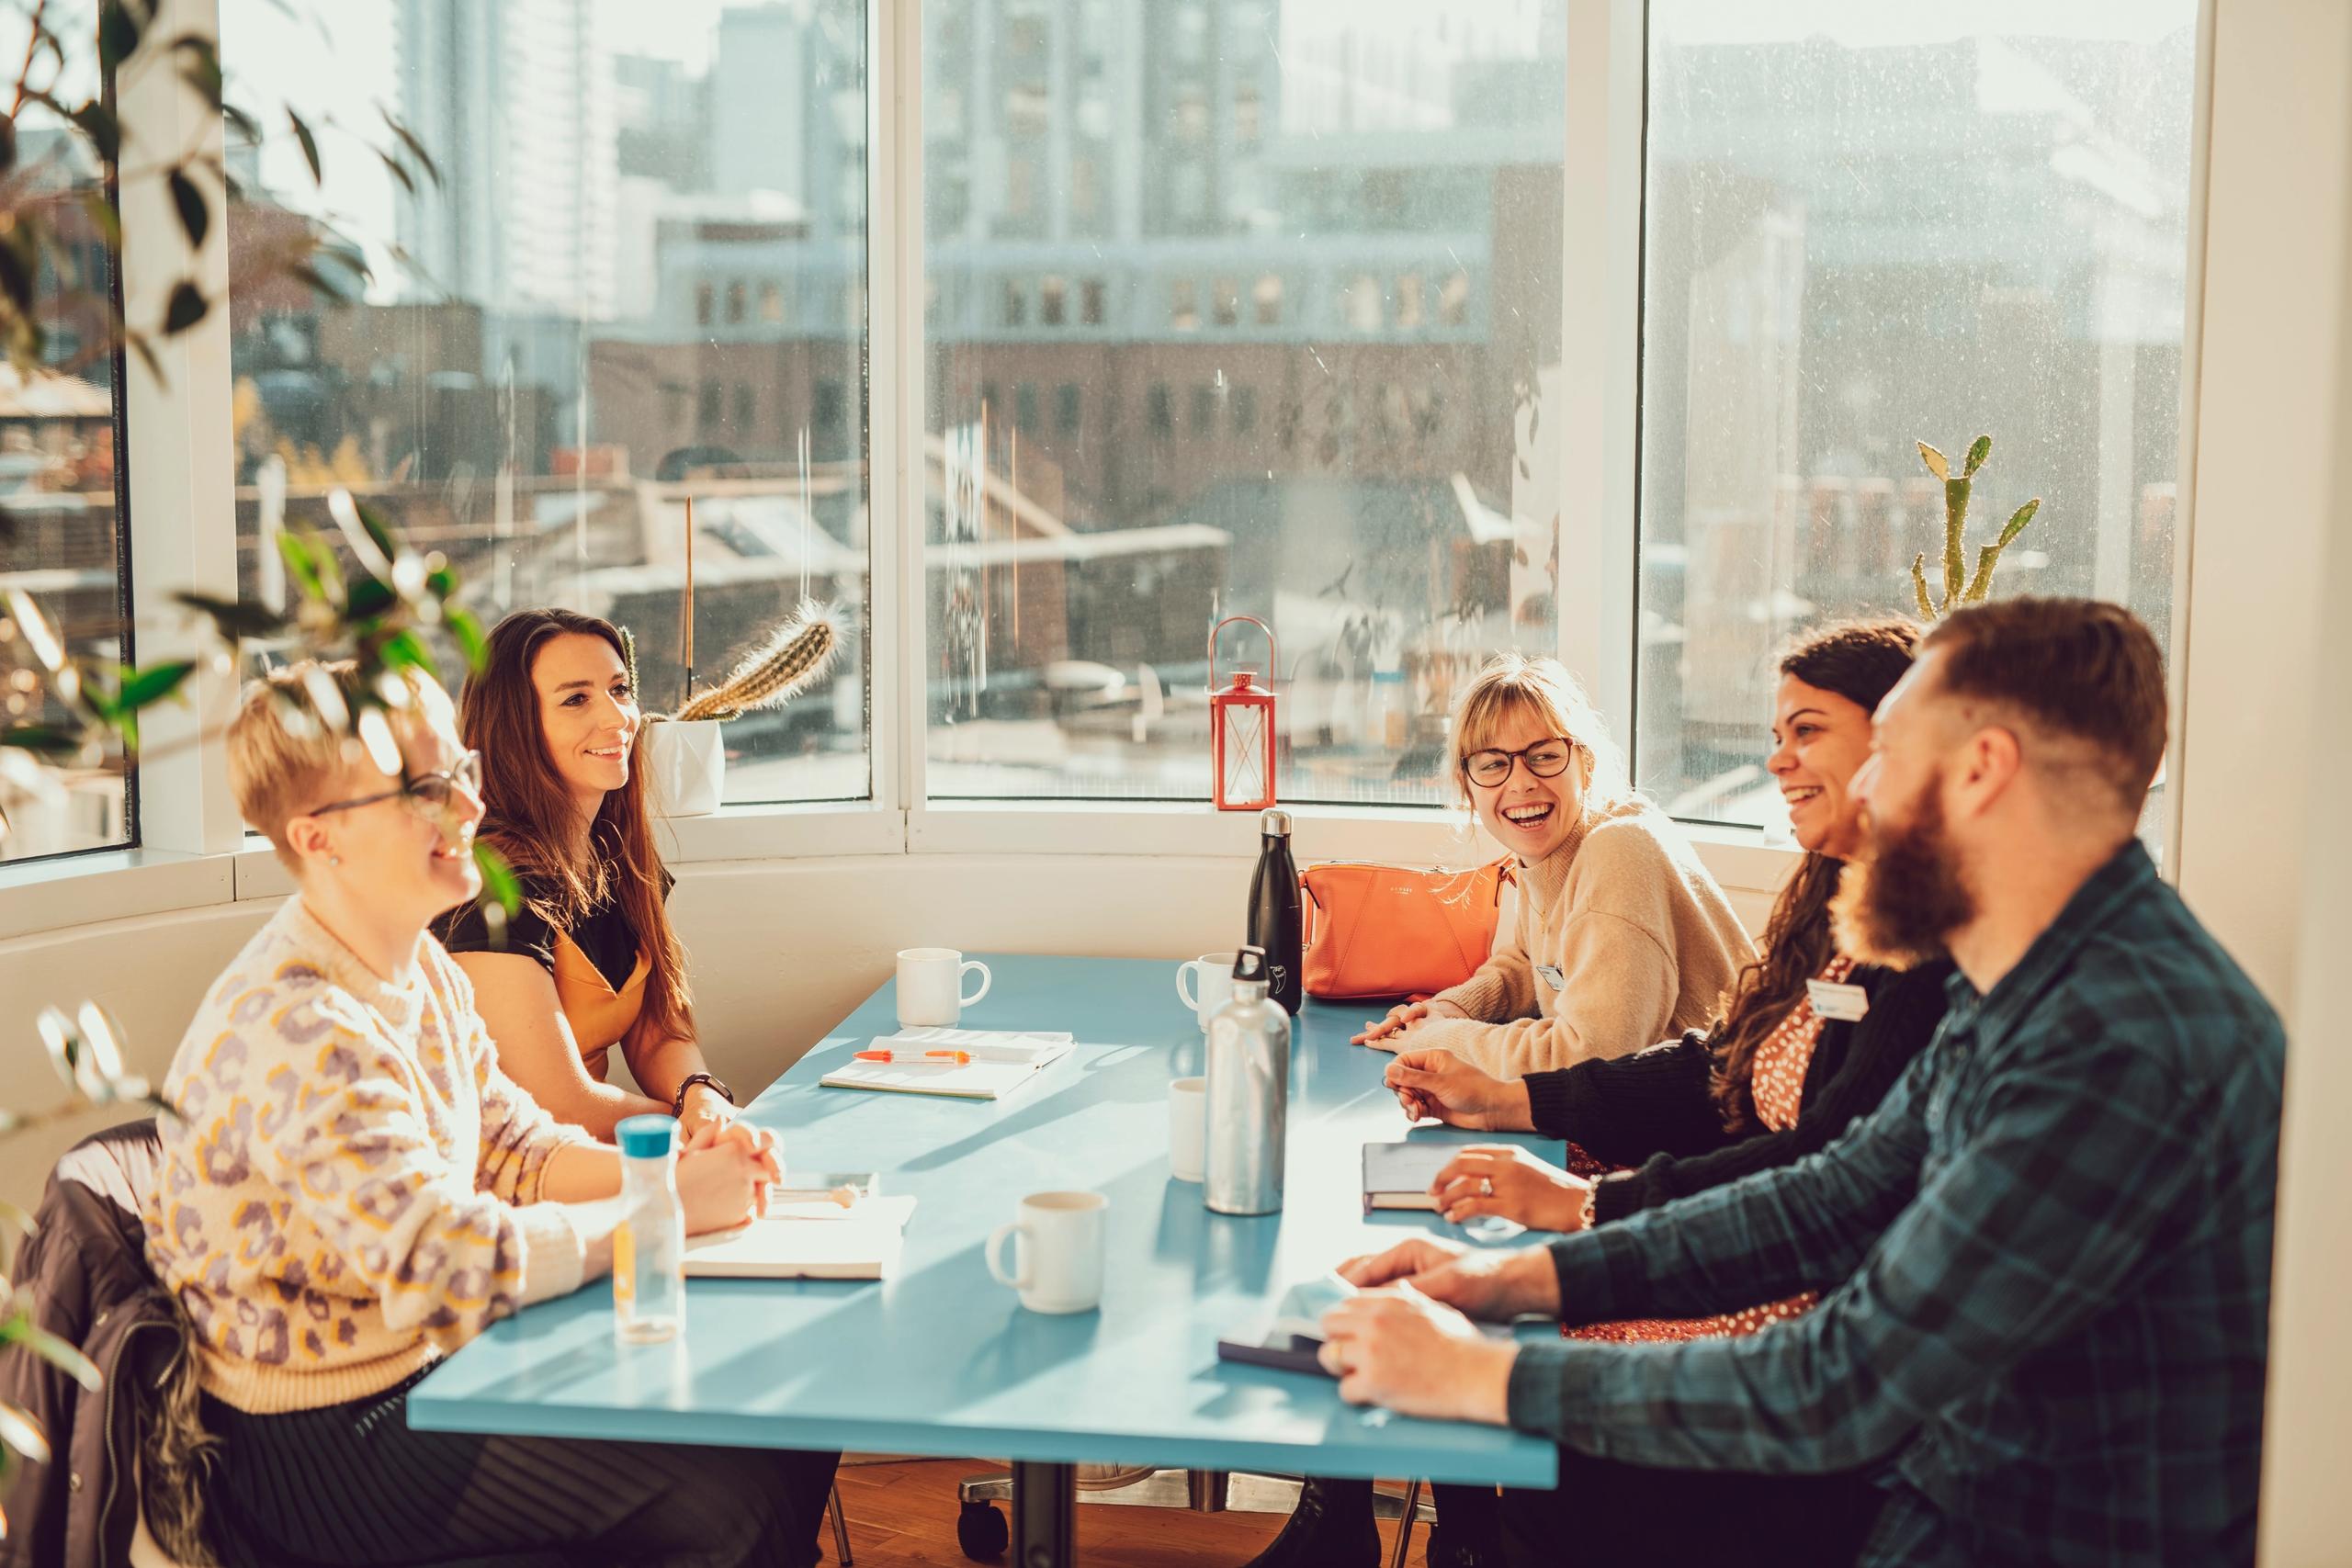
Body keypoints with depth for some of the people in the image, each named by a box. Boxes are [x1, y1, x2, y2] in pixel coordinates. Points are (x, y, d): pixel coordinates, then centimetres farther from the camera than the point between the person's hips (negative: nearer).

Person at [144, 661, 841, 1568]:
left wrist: (662, 1170, -6)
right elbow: (449, 1268, -32)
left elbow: (507, 1144, 12)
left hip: (431, 1364, 9)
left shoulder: (419, 969, 5)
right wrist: (671, 1208, -21)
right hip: (333, 1446, -9)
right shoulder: (299, 1030, -27)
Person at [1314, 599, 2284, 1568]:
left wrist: (1480, 1375, -21)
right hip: (1947, 1481, 8)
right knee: (1545, 1489, 6)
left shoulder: (2122, 1050, -30)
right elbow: (1838, 1199, 10)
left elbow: (1838, 1391, -29)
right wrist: (1522, 1277, 0)